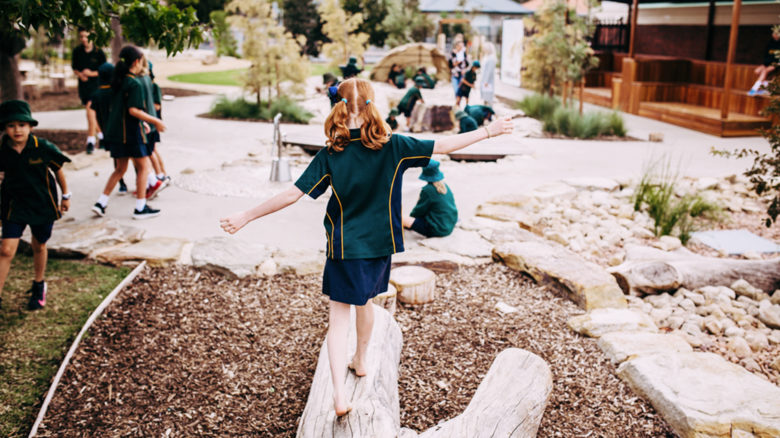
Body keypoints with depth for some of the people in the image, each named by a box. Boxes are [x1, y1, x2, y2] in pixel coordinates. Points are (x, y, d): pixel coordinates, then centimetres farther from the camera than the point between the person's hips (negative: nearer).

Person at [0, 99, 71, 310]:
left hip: (43, 204, 0)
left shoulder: (44, 148, -15)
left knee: (39, 247, 17)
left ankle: (38, 285, 40)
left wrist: (66, 196, 9)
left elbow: (58, 171, 0)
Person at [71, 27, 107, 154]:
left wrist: (92, 73, -18)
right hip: (83, 85, 4)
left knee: (91, 112, -12)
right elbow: (74, 67, 13)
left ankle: (91, 141, -7)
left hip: (96, 85, -4)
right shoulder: (77, 51, 3)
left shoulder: (98, 52, -7)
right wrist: (80, 74, -8)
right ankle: (101, 135, 27)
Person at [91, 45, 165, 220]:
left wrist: (142, 122, 23)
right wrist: (155, 121, -16)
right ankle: (140, 208, 5)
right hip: (131, 132, -8)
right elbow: (133, 110, -22)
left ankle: (101, 202, 14)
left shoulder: (118, 81, 12)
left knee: (120, 168, 18)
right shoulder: (134, 83, -15)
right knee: (143, 166, 4)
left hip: (115, 131, 8)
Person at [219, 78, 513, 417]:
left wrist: (246, 217, -8)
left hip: (344, 247, -3)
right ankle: (360, 362, 46)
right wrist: (488, 131, -1)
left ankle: (340, 395, -9)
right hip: (379, 243, 3)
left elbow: (292, 194, -16)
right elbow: (443, 146, -11)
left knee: (338, 317, 2)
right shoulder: (392, 147, -12)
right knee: (364, 300, 26)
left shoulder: (330, 155, -14)